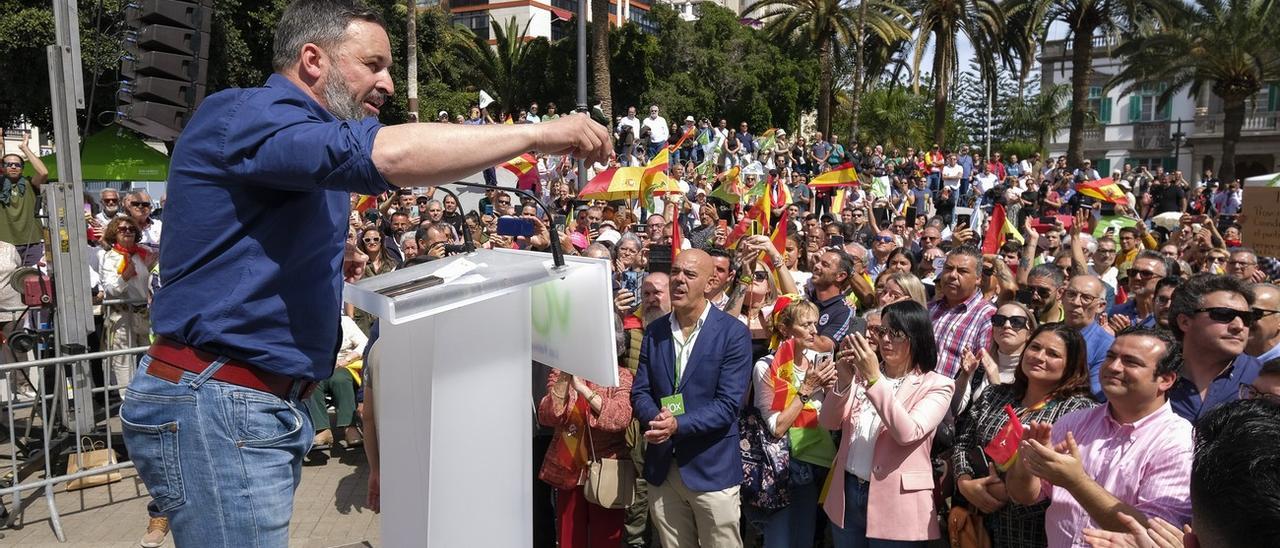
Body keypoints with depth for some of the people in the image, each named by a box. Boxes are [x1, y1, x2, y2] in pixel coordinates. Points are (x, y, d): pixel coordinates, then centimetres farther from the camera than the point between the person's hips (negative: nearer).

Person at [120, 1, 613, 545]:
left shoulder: (310, 147, 17)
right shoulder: (245, 116, -15)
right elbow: (385, 154, -33)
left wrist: (326, 260, 12)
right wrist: (540, 133, -28)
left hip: (270, 403, 10)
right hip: (215, 404, -10)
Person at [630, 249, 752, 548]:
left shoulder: (733, 332, -10)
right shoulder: (654, 330, 6)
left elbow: (728, 405, -15)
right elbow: (640, 391, 4)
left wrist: (677, 425, -27)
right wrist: (655, 418, -18)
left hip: (711, 468, -4)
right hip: (661, 467, 4)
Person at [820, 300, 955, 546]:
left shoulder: (937, 385, -6)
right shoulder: (864, 373, 6)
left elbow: (907, 433, -22)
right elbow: (828, 422, -1)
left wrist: (874, 379, -26)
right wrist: (843, 381, -17)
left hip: (895, 505, -4)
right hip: (847, 493, 4)